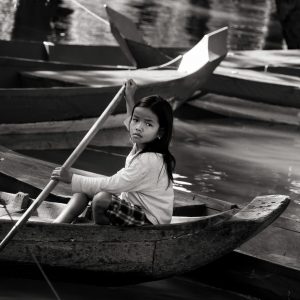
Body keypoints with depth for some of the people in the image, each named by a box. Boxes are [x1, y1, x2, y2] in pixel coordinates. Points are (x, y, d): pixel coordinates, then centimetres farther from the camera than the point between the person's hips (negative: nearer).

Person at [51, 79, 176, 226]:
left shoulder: (149, 161, -28)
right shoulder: (141, 145, 2)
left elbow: (112, 185, -27)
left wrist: (72, 179, -21)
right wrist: (129, 98, 28)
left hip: (150, 221, -10)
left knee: (101, 200, -31)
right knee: (85, 187, 5)